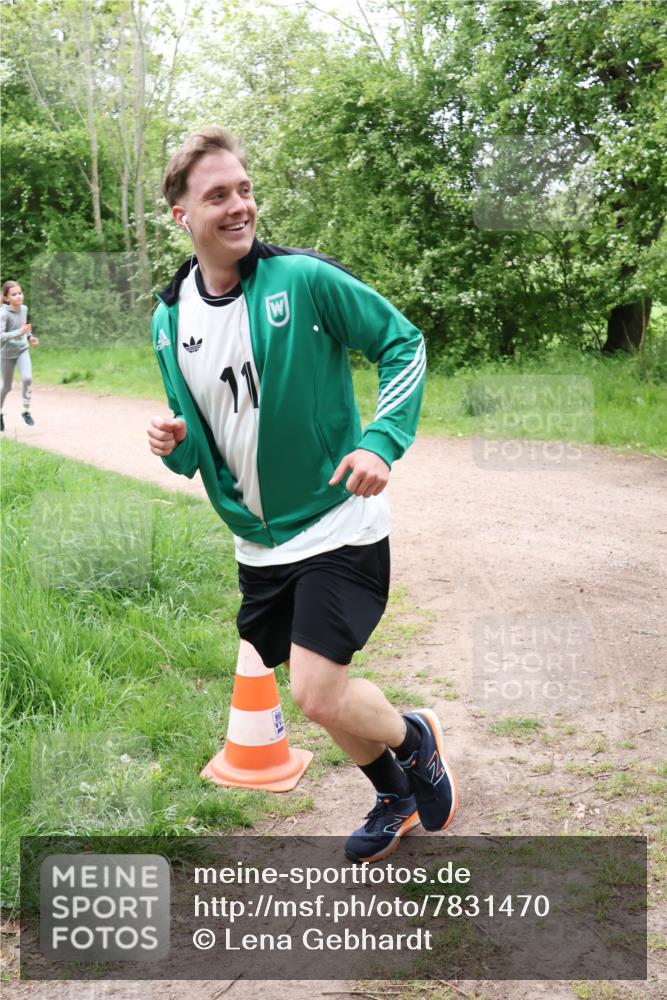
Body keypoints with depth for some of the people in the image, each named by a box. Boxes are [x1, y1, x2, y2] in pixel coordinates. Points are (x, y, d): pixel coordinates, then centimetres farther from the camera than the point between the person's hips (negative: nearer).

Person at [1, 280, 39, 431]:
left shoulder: (24, 309, -5)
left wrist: (30, 337, 3)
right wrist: (19, 332, -40)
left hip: (22, 350, 3)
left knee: (27, 378, -21)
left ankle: (26, 410, -5)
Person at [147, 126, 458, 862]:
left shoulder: (305, 278, -15)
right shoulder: (169, 319, 0)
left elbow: (403, 342, -7)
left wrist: (381, 441, -20)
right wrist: (175, 446, -13)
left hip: (338, 524, -5)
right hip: (258, 544, 6)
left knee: (318, 696, -11)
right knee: (319, 692, 16)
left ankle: (415, 739, 23)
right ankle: (396, 797, 44)